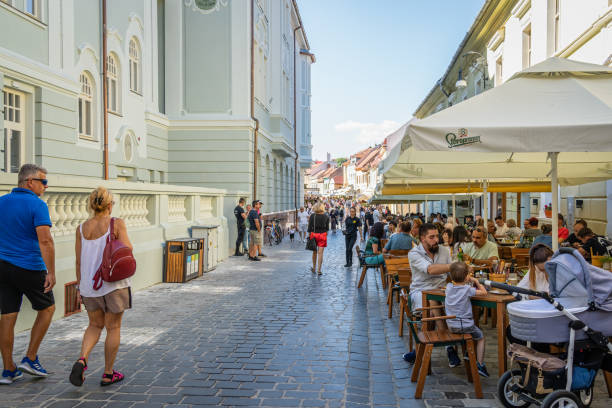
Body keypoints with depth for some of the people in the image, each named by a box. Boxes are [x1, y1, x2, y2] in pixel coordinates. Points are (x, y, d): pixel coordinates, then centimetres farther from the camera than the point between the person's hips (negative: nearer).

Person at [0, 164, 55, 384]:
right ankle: (30, 358, 12)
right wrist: (51, 272, -22)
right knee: (47, 308, 13)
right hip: (29, 267, -6)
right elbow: (45, 240, -22)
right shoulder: (37, 205, -12)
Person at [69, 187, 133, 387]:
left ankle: (82, 359, -2)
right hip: (113, 283, -4)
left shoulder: (82, 229, 2)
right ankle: (108, 374, 16)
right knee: (113, 327, 9)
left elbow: (79, 261, 4)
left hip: (89, 285, 4)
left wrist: (80, 287, 12)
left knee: (95, 325, 21)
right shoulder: (116, 224, -9)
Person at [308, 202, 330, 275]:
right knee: (320, 253, 1)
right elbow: (327, 227, 2)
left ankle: (314, 268, 27)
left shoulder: (312, 215, -5)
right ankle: (319, 270, -1)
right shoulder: (326, 216, -3)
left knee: (314, 252, 16)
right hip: (322, 234, -1)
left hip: (314, 234, 1)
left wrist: (309, 235, 4)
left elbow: (309, 227, -3)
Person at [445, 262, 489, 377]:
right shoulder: (467, 289, -15)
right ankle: (480, 364, 13)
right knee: (480, 337, 17)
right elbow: (484, 292, -9)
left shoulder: (449, 286, -1)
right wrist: (476, 282, 3)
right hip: (465, 325, -5)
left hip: (451, 325, 5)